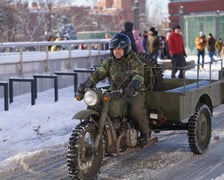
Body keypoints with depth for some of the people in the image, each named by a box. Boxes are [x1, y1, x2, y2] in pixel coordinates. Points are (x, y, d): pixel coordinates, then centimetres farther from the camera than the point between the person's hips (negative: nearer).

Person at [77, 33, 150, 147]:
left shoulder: (134, 62, -6)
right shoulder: (109, 62, 10)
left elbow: (139, 76, -24)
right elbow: (98, 74, -1)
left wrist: (133, 86, -47)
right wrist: (85, 85, -20)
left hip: (134, 93, -5)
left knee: (136, 109, -34)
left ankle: (145, 132, -6)